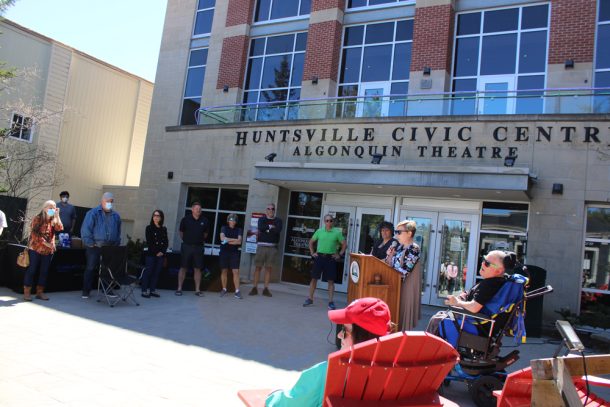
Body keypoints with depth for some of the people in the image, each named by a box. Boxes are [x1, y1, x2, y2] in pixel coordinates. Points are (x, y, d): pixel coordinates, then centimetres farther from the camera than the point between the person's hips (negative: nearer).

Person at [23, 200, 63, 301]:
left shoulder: (54, 220, 11)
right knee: (32, 270, -3)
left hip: (48, 250, 4)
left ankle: (40, 292, 13)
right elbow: (34, 234, -10)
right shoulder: (37, 218, -2)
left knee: (44, 271, 5)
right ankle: (27, 292, 3)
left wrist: (57, 215, -13)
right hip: (35, 249, -4)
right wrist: (45, 243, -17)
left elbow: (60, 228, -9)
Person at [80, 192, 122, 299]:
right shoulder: (93, 213, -4)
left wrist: (116, 244, 8)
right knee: (90, 268, 2)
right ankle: (86, 291, 11)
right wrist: (90, 244, -11)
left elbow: (118, 232, 17)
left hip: (110, 248, 4)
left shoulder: (116, 216, 11)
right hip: (94, 246, -4)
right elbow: (85, 230, -9)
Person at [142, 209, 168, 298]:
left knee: (157, 272, 5)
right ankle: (145, 290, 2)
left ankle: (152, 290, 13)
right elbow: (149, 242, -5)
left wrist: (163, 252, -6)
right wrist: (156, 252, -10)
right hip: (151, 254, -4)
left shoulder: (164, 229, 11)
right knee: (148, 271, -3)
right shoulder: (149, 228, 1)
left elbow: (166, 242, 9)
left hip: (161, 254, 4)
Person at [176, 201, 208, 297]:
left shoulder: (204, 221, 2)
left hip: (198, 247, 2)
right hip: (186, 246, -1)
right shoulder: (186, 219, -3)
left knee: (198, 269, 4)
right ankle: (179, 288, 11)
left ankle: (197, 290, 10)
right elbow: (181, 232, 9)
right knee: (183, 268, 3)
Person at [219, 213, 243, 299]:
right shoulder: (224, 228, 5)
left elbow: (239, 242, -8)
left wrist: (227, 241, -10)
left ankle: (237, 291, -8)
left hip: (234, 253, 0)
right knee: (224, 271, 5)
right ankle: (224, 289, 17)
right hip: (224, 252, 0)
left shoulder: (238, 230, 6)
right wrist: (234, 240, -11)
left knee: (236, 271, -7)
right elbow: (222, 238, -12)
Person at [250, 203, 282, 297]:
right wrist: (271, 227, -5)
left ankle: (266, 288, 6)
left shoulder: (278, 220, 11)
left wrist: (266, 229, -6)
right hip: (261, 246, 0)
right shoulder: (262, 219, 11)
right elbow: (261, 228, -11)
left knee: (269, 268, 1)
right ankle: (255, 288, 4)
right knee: (258, 267, -1)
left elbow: (278, 230, -10)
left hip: (272, 247, 0)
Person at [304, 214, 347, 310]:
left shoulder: (337, 232, 0)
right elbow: (311, 242, 15)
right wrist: (312, 252, 8)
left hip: (331, 258, -1)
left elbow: (344, 244, 5)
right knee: (314, 278, 4)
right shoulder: (319, 231, 5)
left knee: (331, 280, 2)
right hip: (319, 257, 1)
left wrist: (339, 255, -1)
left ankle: (330, 301, 9)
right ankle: (310, 299, 16)